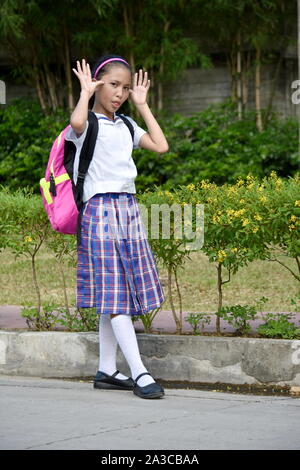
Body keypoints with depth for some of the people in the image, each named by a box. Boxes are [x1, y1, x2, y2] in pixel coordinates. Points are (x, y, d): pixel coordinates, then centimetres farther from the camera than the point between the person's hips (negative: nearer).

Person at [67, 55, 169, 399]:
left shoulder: (126, 126, 17)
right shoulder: (89, 124, -5)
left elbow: (160, 146, 11)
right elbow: (76, 122, -29)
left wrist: (142, 105, 14)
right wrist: (86, 93, -11)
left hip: (128, 209, 7)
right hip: (100, 209, -7)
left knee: (115, 296, 8)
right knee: (113, 296, -9)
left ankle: (106, 371, 14)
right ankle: (139, 373, -16)